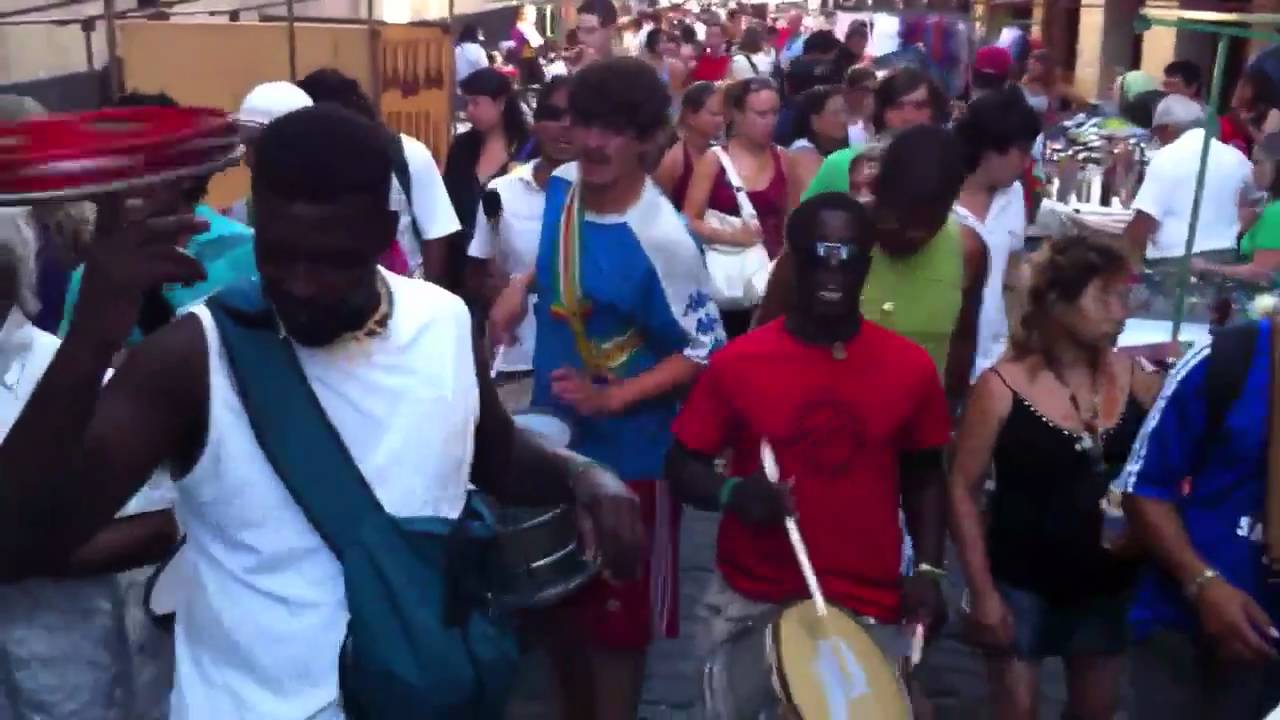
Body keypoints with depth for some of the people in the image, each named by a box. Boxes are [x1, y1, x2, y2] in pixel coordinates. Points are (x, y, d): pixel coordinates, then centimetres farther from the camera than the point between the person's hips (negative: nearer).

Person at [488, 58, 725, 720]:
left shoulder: (661, 239, -25)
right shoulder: (562, 187, -4)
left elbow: (706, 352, -18)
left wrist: (613, 397, -26)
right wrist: (522, 286, 0)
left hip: (627, 455, -7)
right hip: (551, 432, 7)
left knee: (619, 616, 11)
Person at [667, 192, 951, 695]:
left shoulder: (910, 367, -4)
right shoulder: (738, 362, -9)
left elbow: (923, 476, 9)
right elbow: (682, 467, -1)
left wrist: (927, 569, -3)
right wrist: (732, 493, -21)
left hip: (869, 609, 1)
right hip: (751, 602, -1)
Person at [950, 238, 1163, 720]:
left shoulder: (1130, 376, -3)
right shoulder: (1003, 387, -15)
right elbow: (962, 489, -11)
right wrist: (982, 591, -12)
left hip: (1107, 581, 4)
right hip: (1022, 583, -4)